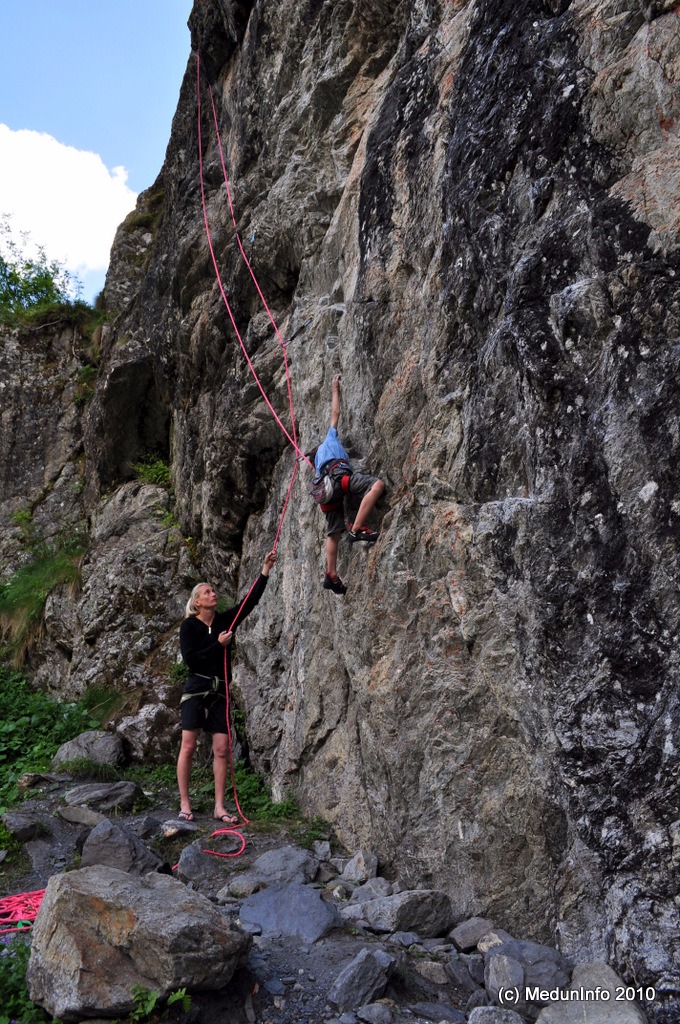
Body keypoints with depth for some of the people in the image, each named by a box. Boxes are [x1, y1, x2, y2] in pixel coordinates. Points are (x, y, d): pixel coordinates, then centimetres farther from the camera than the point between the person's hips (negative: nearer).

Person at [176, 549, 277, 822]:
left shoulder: (226, 620, 7)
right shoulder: (189, 625, -2)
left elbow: (251, 600, 1)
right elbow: (189, 658, -11)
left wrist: (265, 571, -5)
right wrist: (218, 645, -14)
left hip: (219, 692, 4)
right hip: (196, 689, -4)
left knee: (221, 749, -1)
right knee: (188, 746, -3)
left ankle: (219, 807, 4)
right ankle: (184, 804, 7)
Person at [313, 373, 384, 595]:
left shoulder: (318, 458, 44)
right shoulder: (331, 437, 31)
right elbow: (335, 413, 36)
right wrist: (335, 389, 46)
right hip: (338, 474, -7)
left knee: (333, 533, 4)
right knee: (377, 484, -23)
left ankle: (331, 575, -5)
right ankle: (357, 528, -33)